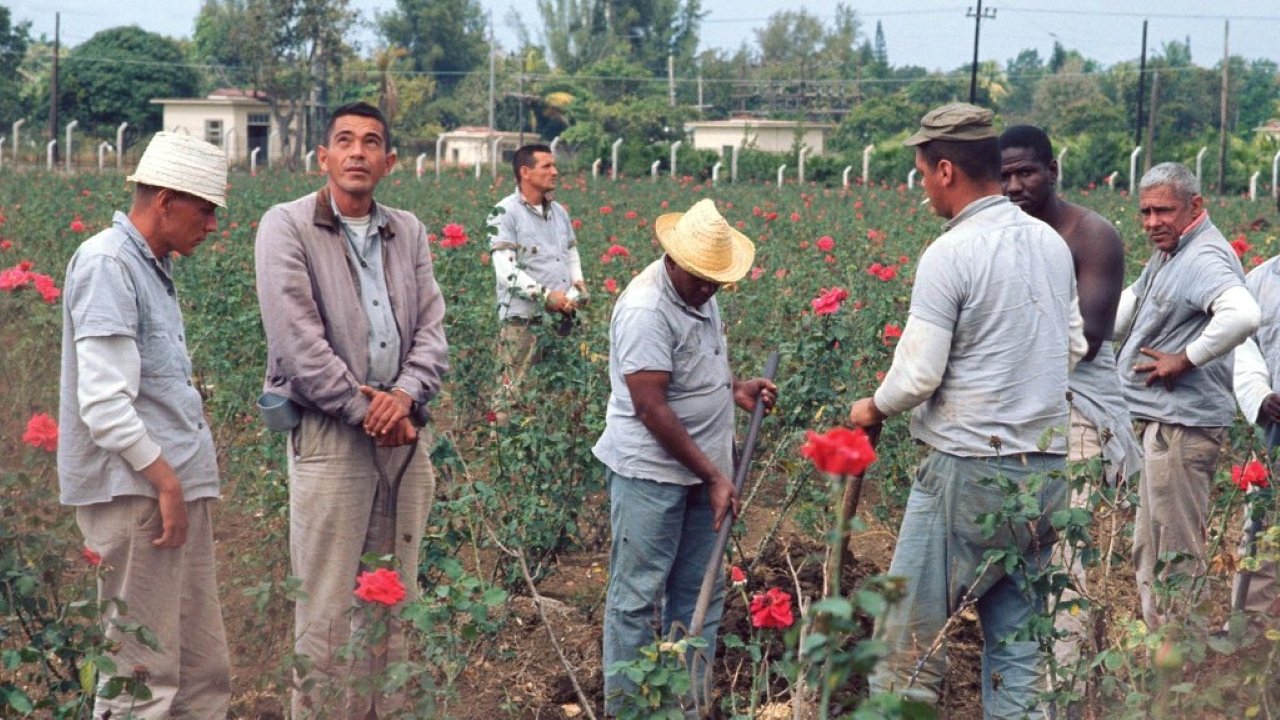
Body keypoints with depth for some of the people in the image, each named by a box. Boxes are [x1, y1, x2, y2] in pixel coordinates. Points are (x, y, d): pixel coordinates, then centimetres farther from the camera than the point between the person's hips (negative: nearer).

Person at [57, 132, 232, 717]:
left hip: (175, 483, 10)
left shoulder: (152, 267, 18)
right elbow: (103, 401, -18)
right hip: (135, 491, -10)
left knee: (205, 669, 12)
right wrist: (164, 479, -17)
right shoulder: (107, 264, -11)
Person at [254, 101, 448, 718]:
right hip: (328, 433, -5)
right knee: (328, 606, -3)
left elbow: (432, 327, 8)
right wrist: (365, 409, -12)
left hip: (403, 430, 5)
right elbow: (297, 339, -12)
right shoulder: (287, 227, -3)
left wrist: (405, 395, -11)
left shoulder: (408, 232, 13)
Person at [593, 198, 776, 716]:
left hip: (701, 468, 9)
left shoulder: (700, 294, 7)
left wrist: (734, 388, 5)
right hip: (652, 472, -9)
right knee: (637, 595, 1)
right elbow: (651, 407, -23)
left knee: (699, 592, 12)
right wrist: (714, 476, -19)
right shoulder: (646, 310, -21)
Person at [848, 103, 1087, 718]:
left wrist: (874, 409, 5)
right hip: (1046, 465, 7)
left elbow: (918, 374, -13)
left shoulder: (950, 255, -15)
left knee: (912, 630, 3)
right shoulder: (1051, 243, 7)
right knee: (1017, 629, 13)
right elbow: (1072, 346, 17)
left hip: (968, 466, -7)